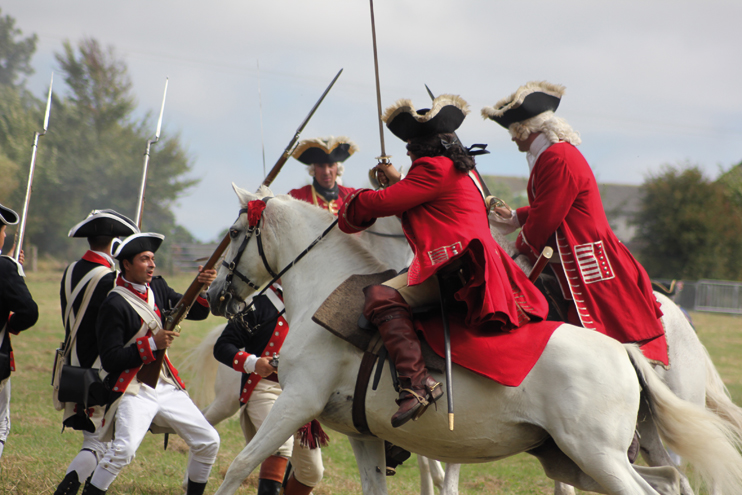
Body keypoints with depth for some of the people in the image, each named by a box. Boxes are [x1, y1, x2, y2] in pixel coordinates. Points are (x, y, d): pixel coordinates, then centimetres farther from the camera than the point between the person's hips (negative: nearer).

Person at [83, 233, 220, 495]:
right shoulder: (114, 305, -13)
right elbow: (110, 360, -17)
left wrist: (203, 287, -10)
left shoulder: (157, 288, 10)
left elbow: (197, 312, 9)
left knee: (209, 441, 5)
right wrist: (152, 343, -22)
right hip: (134, 390, -7)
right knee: (124, 448, -27)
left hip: (167, 386, 7)